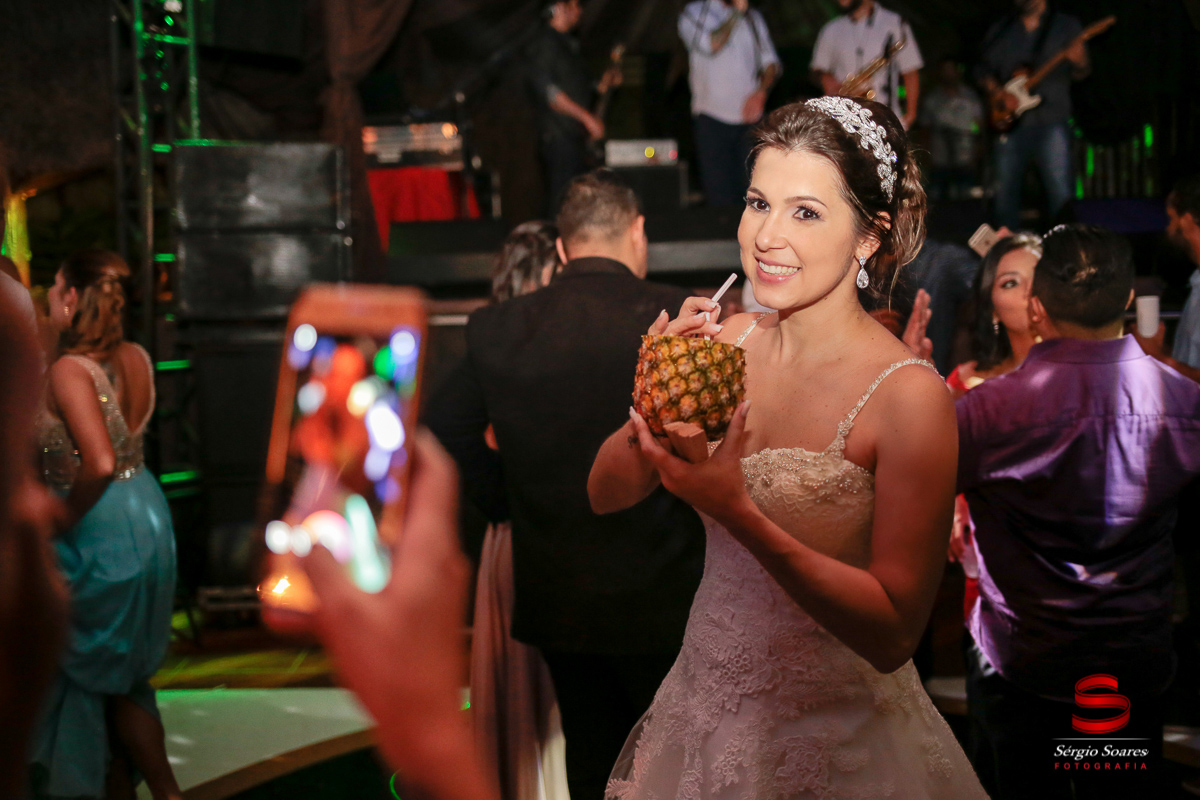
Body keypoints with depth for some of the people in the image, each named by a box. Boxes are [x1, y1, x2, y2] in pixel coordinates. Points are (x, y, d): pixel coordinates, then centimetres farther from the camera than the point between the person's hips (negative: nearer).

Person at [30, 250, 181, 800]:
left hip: (101, 529, -8)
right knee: (120, 669, 20)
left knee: (113, 675, 10)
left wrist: (62, 520, -17)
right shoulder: (136, 359, 0)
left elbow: (100, 464, -33)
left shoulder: (68, 370, -23)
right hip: (144, 513, 8)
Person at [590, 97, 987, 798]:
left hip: (836, 743, -5)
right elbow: (606, 494, 1)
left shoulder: (910, 395, -21)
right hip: (702, 711, 5)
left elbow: (894, 634, -22)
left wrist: (738, 513, -32)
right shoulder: (730, 340, -5)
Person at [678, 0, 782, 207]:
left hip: (749, 116, 4)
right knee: (720, 195, -6)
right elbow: (711, 44, -17)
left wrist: (761, 91, -6)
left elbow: (771, 62, 13)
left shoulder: (753, 17, 16)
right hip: (712, 118, -3)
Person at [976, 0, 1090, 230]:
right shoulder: (999, 30, 14)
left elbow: (1081, 73, 1)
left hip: (1050, 123, -3)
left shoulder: (1066, 26, 7)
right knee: (1005, 191, 4)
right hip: (1010, 124, 3)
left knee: (1061, 194, -11)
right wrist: (999, 93, -6)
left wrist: (1078, 62, -22)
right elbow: (982, 69, 11)